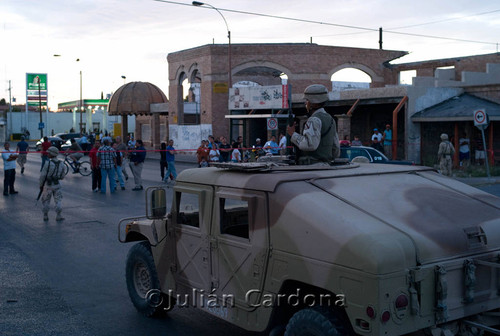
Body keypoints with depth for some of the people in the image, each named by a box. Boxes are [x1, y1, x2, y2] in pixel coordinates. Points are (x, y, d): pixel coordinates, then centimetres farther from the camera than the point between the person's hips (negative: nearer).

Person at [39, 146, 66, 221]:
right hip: (57, 185, 3)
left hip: (48, 185, -3)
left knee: (45, 201, 14)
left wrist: (41, 185, -3)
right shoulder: (61, 164, -3)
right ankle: (58, 216, 9)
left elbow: (42, 175, -15)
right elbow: (62, 177, 5)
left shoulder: (48, 163, -18)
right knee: (58, 200, 13)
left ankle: (45, 216, 20)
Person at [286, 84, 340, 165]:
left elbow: (310, 144, -26)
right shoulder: (330, 119, 18)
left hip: (313, 165, -10)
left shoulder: (314, 120, -12)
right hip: (325, 165, 10)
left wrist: (293, 134, -14)